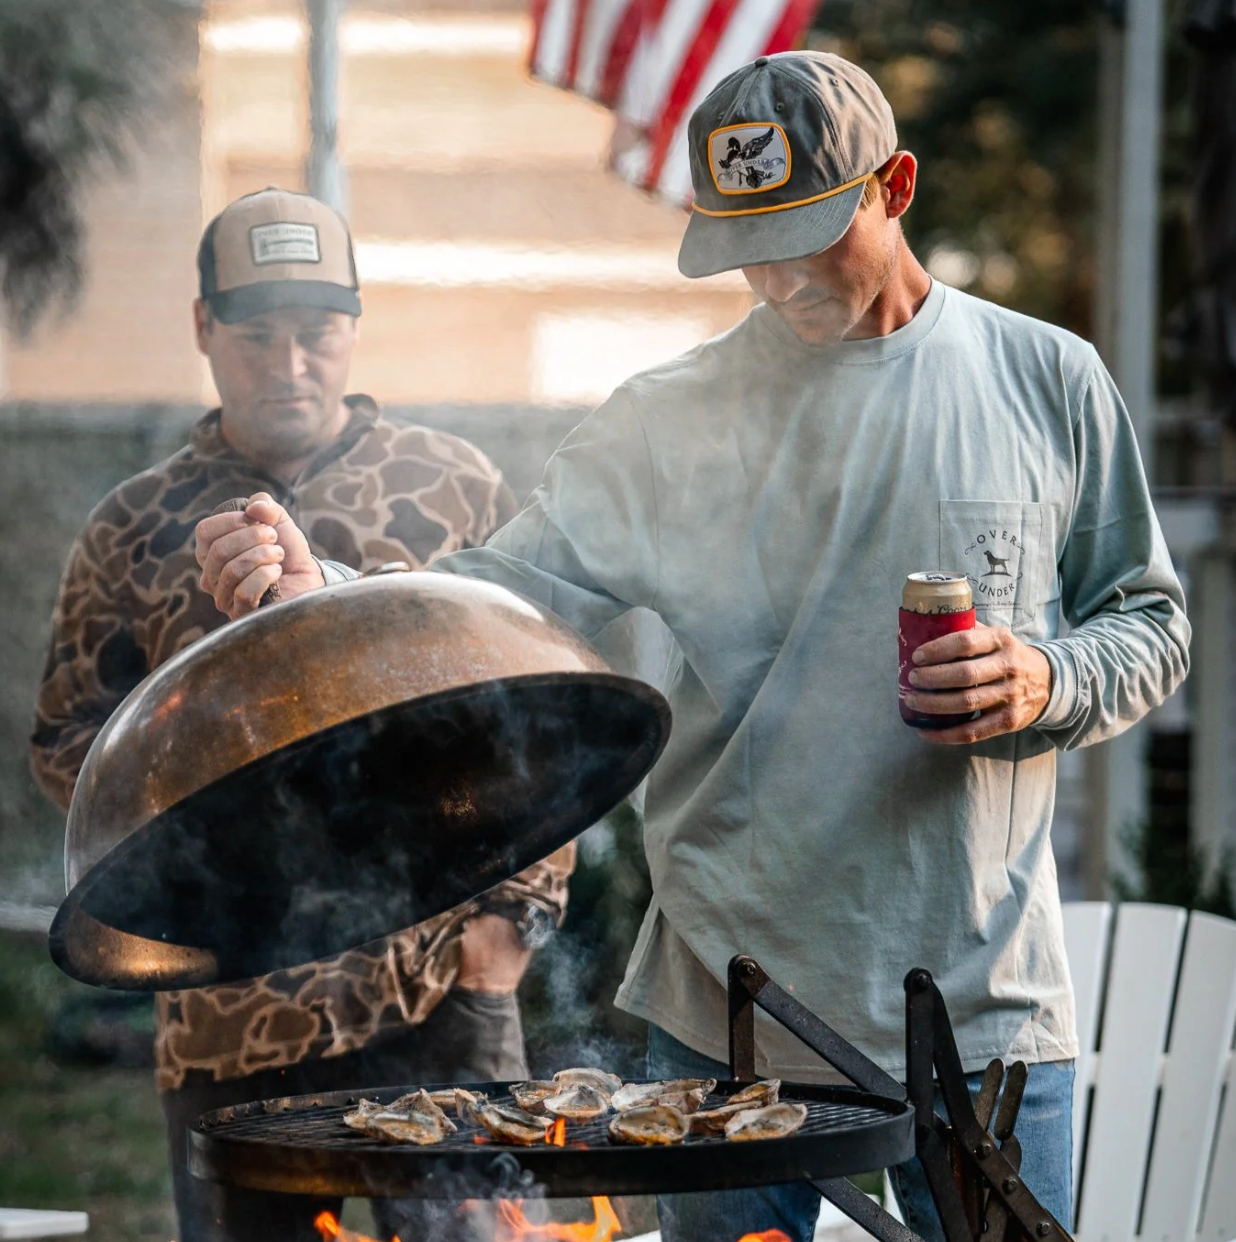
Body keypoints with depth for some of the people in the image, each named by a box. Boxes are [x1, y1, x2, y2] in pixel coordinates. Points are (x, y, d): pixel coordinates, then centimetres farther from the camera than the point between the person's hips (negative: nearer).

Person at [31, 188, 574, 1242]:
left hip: (442, 994, -1)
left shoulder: (453, 485, 6)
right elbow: (64, 745, 11)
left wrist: (515, 914, 0)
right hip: (227, 1017, 1)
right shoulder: (135, 531, 8)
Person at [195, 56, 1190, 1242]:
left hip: (981, 1006, 0)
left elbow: (1152, 621, 10)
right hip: (731, 1010, 0)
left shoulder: (1046, 382, 3)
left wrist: (1050, 684, -12)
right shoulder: (670, 422, 0)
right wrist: (316, 596, -24)